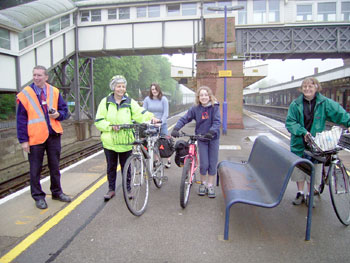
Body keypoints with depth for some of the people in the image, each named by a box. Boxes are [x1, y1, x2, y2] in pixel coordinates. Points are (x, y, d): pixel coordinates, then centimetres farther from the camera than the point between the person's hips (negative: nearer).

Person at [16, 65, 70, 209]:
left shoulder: (54, 92, 5)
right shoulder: (25, 94, -3)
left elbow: (64, 110, 11)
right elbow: (21, 119, -4)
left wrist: (58, 114, -13)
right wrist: (23, 140, -8)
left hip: (54, 135, 3)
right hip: (35, 137, -3)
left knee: (55, 166, 14)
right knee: (35, 169, 6)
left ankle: (57, 192, 30)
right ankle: (38, 196, 22)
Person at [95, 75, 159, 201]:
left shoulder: (130, 102, 5)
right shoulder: (105, 102, 2)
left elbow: (140, 113, -7)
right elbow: (98, 121, -2)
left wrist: (150, 117, -26)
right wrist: (111, 126, -17)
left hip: (126, 141, 0)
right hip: (110, 141, 0)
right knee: (111, 166, 12)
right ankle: (111, 189, 27)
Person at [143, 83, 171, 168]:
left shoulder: (164, 99, -2)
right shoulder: (147, 99, 3)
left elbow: (166, 113, -7)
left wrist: (161, 122, -19)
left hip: (162, 124, -2)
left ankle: (168, 161, 13)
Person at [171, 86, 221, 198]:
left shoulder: (215, 107, -8)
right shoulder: (195, 109, -5)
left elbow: (217, 122, -17)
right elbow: (184, 119, -8)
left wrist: (211, 132, -34)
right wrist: (176, 128, -24)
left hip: (213, 138, 0)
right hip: (201, 138, 0)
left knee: (213, 163, 5)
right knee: (204, 164, -2)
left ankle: (210, 185, 21)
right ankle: (203, 183, 23)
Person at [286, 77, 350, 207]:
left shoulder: (325, 103, -3)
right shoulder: (295, 104, -3)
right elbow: (289, 122, -6)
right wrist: (303, 132, -18)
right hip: (299, 143, 1)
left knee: (313, 170, 9)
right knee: (299, 169, 10)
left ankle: (309, 195, 28)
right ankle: (300, 194, 29)